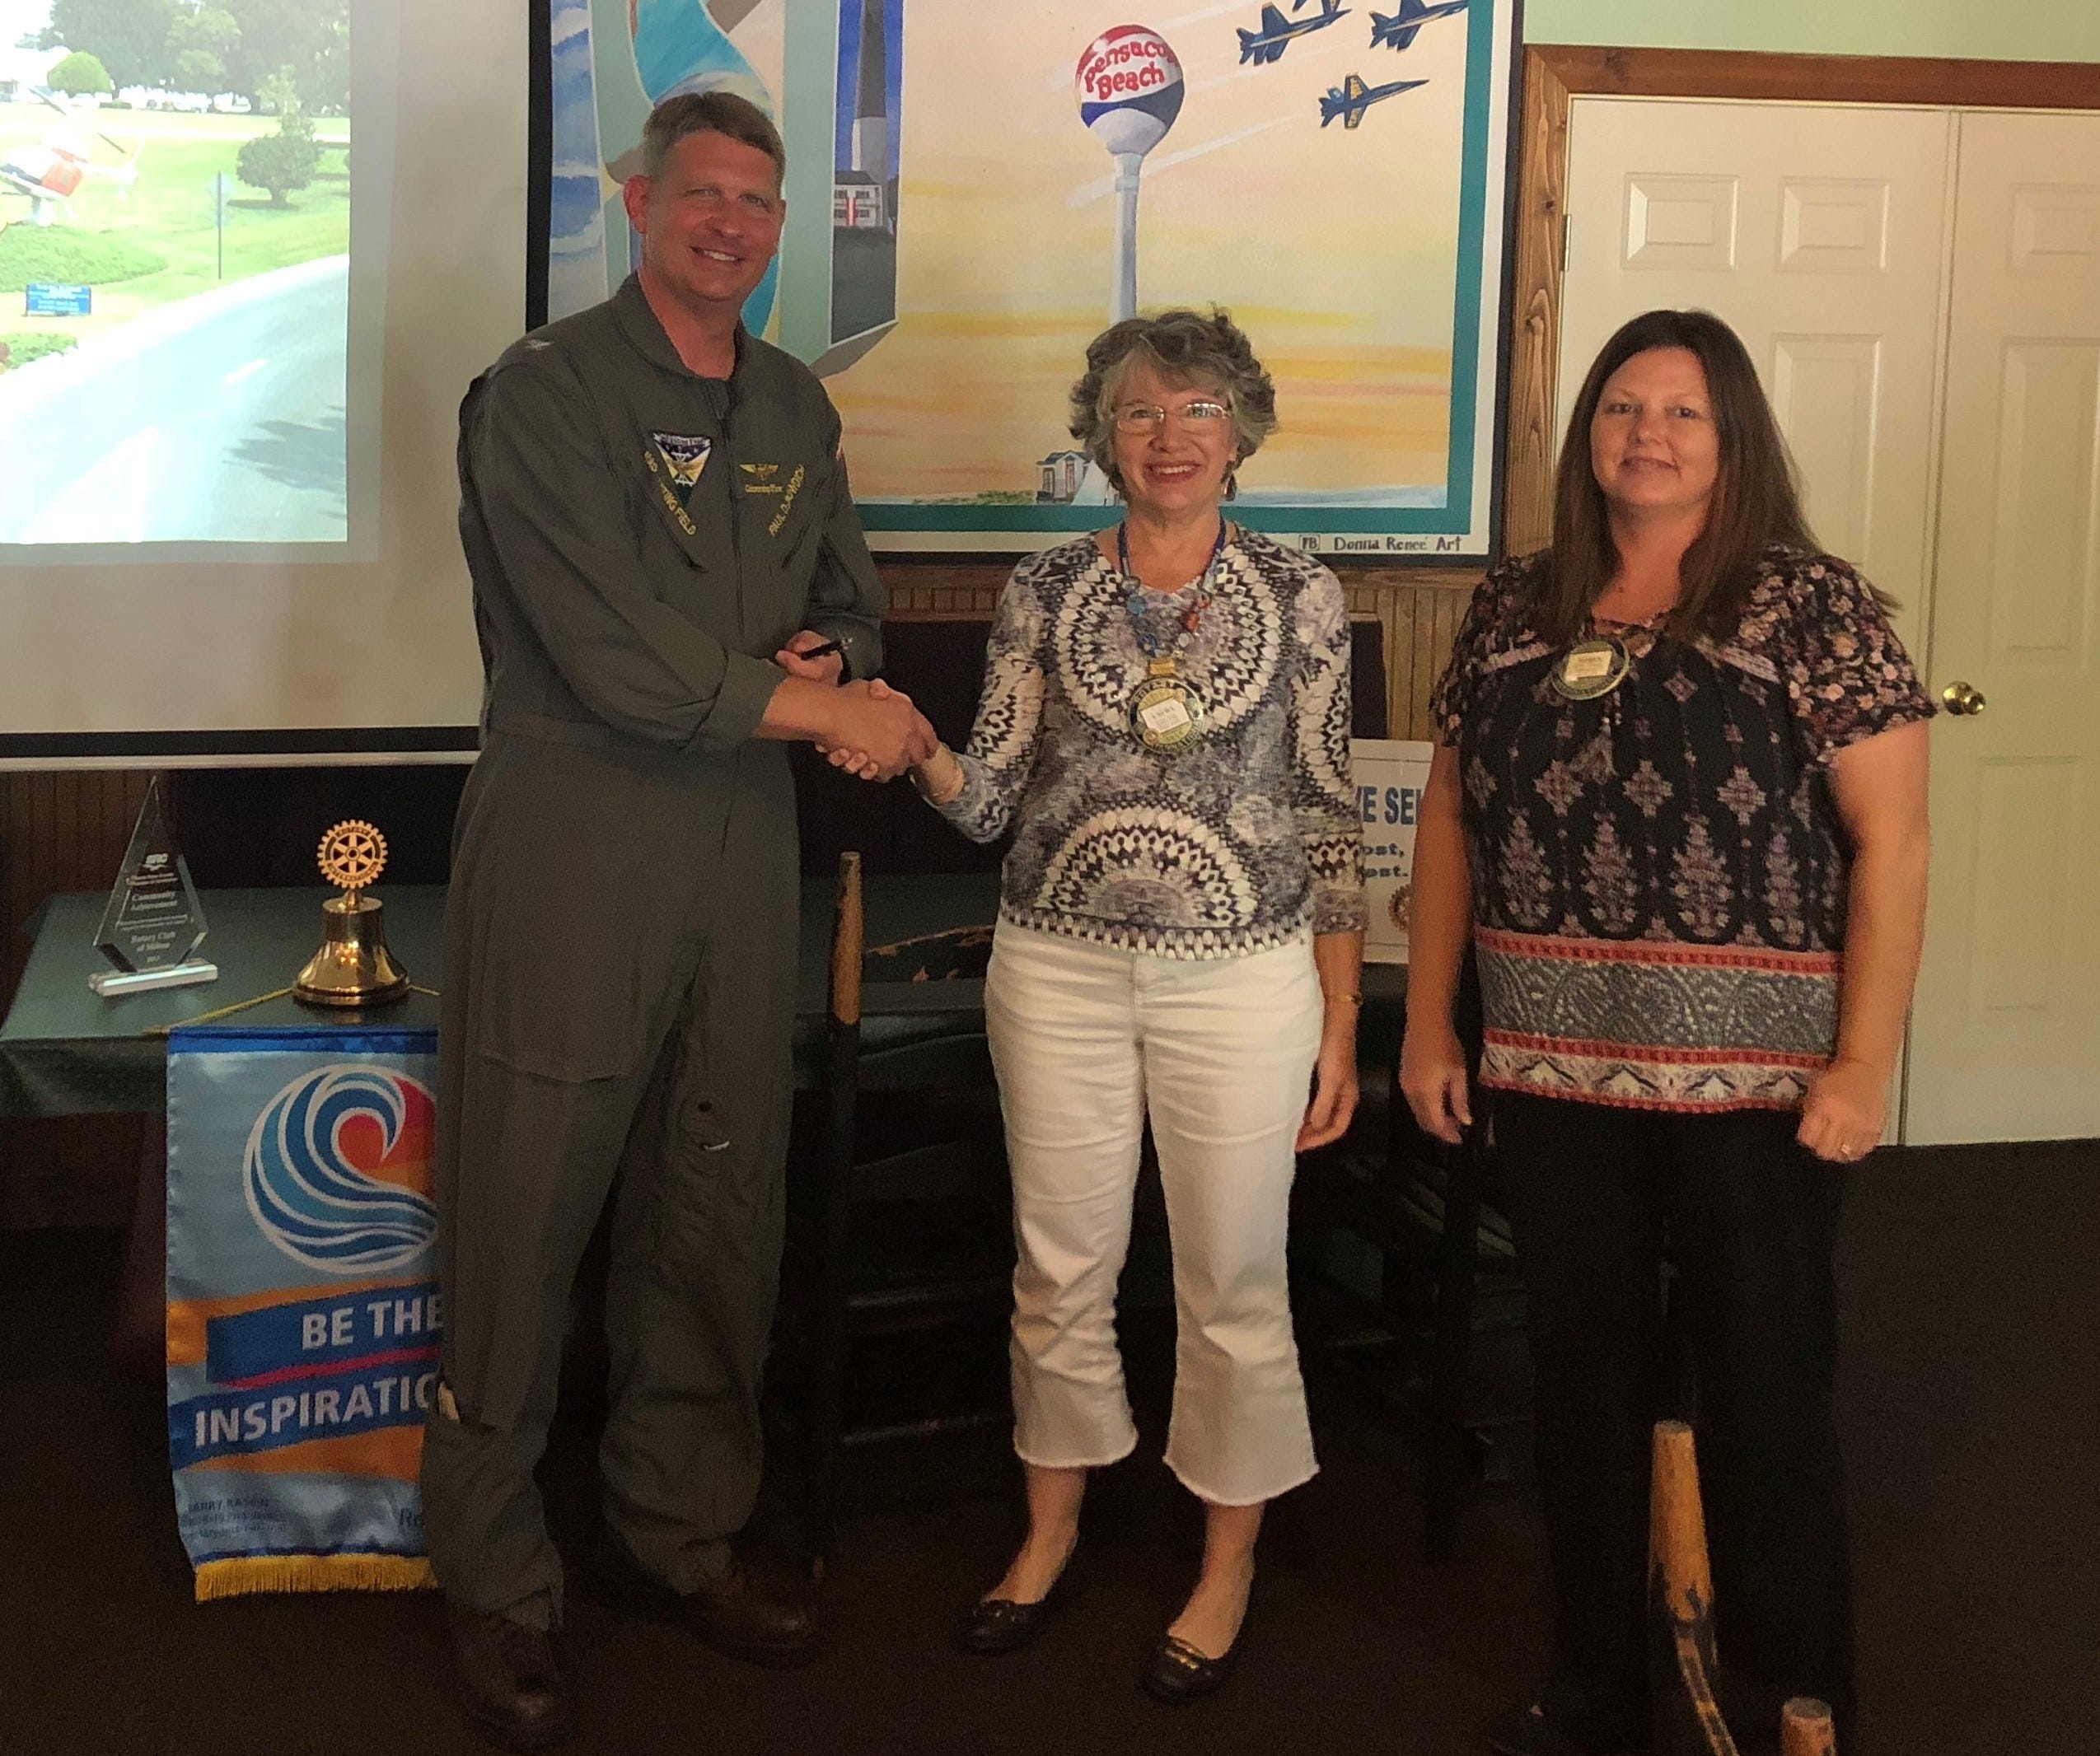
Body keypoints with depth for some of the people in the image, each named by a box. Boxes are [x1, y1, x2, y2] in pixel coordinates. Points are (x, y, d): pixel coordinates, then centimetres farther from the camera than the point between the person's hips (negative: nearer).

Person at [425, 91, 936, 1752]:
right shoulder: (545, 391, -8)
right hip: (572, 829, -6)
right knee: (525, 1209, 0)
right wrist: (828, 708, -10)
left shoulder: (797, 408, 13)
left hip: (741, 832, 6)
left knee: (721, 1204, 12)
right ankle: (496, 1585, 15)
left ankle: (680, 1532, 29)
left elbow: (853, 601, 22)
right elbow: (615, 659, -17)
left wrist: (833, 654, -2)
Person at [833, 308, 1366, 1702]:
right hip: (1061, 973, 2)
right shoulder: (1045, 594, 4)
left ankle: (1228, 1563, 25)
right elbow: (992, 801, 2)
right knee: (1062, 1267, 12)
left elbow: (1330, 815, 1)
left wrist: (1341, 1025, -1)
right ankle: (1053, 1528, 33)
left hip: (1241, 979, -1)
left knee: (1234, 1278, 6)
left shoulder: (1298, 595, 0)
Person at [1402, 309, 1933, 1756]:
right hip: (1553, 1076, 4)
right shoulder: (1513, 613, 8)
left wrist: (1864, 1065, -14)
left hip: (1753, 1081, -4)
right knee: (1583, 1387, 14)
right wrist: (1428, 1025, 8)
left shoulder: (1813, 608, -6)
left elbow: (1891, 841, -9)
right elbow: (1452, 818, 12)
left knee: (1766, 1401, 6)